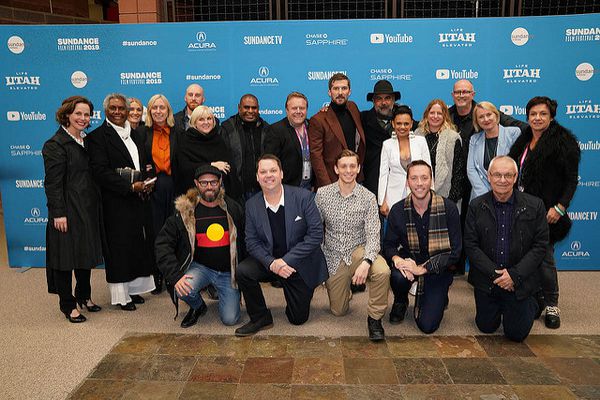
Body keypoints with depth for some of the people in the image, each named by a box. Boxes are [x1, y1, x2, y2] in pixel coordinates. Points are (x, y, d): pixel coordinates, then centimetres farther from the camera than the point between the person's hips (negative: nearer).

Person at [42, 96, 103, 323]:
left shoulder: (86, 141, 13)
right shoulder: (55, 145, -11)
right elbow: (52, 183, -15)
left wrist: (96, 206, 14)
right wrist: (58, 213, -19)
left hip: (88, 208, 8)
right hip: (68, 209, -8)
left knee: (87, 252, 16)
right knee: (66, 255, 2)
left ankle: (84, 296, 32)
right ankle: (68, 304, 15)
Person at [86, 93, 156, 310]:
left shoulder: (136, 134, 16)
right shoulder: (97, 136, -6)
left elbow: (147, 162, 20)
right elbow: (100, 172, -15)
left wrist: (148, 182, -1)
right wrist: (130, 186, -20)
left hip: (140, 200, 7)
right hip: (116, 203, -6)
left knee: (140, 246, 11)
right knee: (119, 248, 2)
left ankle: (133, 288, 26)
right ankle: (121, 295, 15)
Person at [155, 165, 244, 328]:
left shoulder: (233, 208, -3)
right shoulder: (184, 211, -7)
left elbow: (244, 241, 5)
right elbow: (163, 244, -8)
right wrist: (176, 276, -20)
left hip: (228, 271, 1)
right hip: (200, 266, 0)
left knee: (230, 319, -7)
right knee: (184, 290, -32)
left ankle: (221, 292, 28)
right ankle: (198, 307, 6)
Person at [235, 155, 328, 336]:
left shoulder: (303, 197, -15)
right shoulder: (252, 205, -6)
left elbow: (316, 233, -16)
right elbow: (252, 242, -4)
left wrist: (287, 260, -22)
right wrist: (272, 263, -23)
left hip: (300, 264, -2)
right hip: (269, 261, 2)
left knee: (298, 318, 4)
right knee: (242, 271, -27)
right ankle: (260, 318, -3)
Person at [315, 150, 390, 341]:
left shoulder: (368, 198, -8)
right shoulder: (322, 194, -4)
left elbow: (373, 233, -15)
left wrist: (366, 261, -31)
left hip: (358, 250, -1)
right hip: (333, 257, 2)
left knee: (382, 271, -34)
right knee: (338, 311, 6)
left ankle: (374, 318, -10)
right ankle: (345, 288, 42)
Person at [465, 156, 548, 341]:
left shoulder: (534, 206, -7)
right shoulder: (476, 206, -5)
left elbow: (540, 246, -8)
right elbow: (470, 245, -7)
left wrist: (514, 275, -17)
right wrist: (495, 274, -17)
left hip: (520, 282, -1)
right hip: (486, 280, 1)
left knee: (517, 333, 7)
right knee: (486, 327, 12)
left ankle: (530, 305, 38)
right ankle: (499, 308, 44)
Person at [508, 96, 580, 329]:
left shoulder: (562, 142, -6)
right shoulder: (523, 141, 13)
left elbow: (572, 179, -9)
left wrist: (559, 207, -17)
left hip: (545, 211, -6)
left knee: (543, 257, -3)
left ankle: (551, 306, 14)